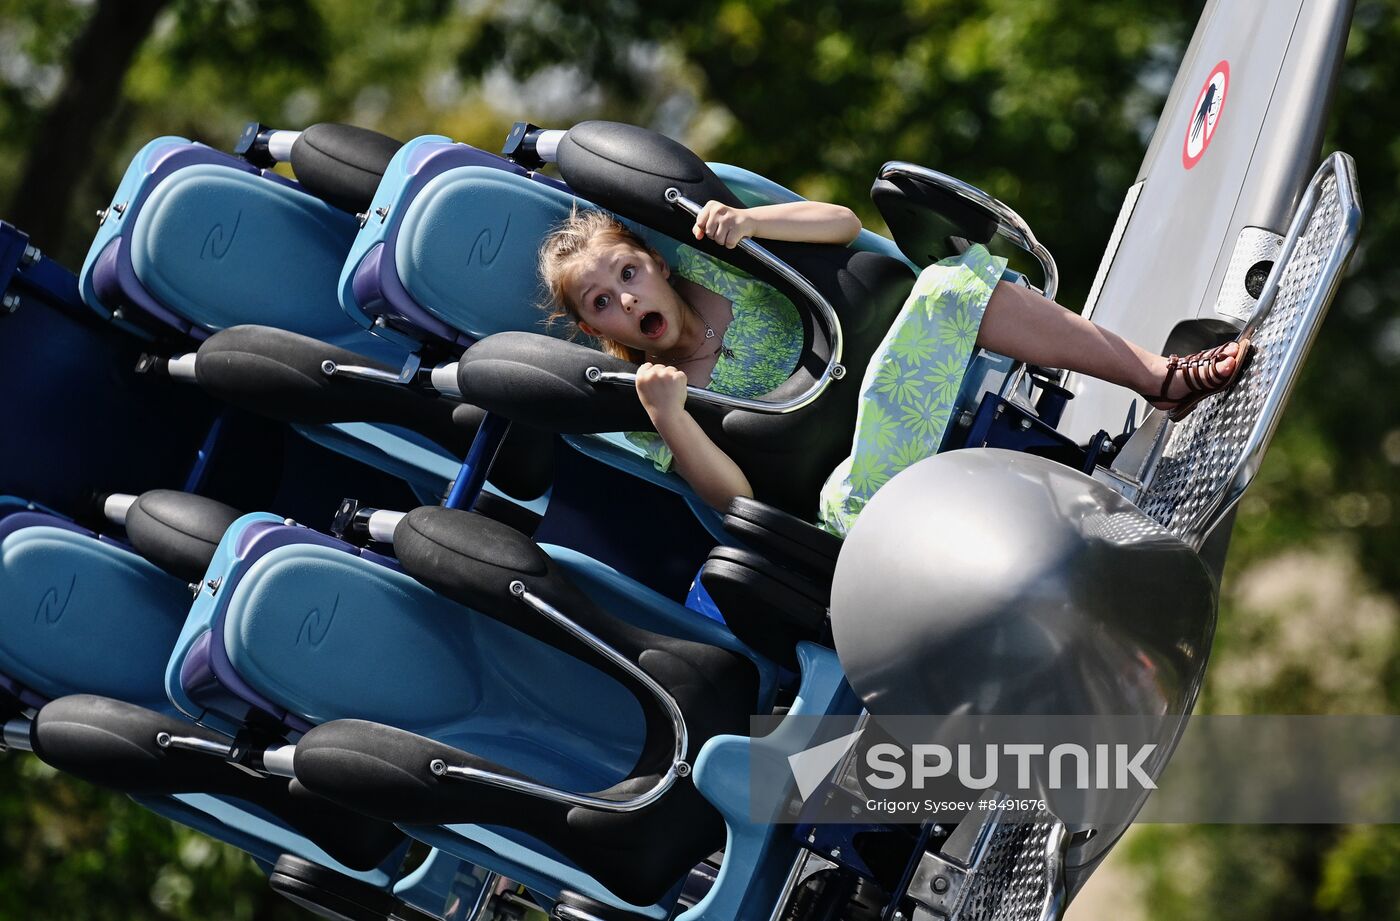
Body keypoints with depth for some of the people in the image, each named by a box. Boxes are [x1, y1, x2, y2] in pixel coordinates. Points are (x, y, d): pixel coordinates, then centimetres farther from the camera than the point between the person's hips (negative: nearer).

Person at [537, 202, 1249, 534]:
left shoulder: (703, 271, 8)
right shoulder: (639, 406, 0)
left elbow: (842, 223, 3)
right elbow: (732, 495, -12)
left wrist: (749, 222, -16)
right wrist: (669, 419, -30)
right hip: (849, 489, -4)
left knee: (949, 287, -23)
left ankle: (1159, 374, -24)